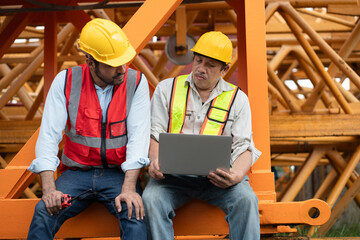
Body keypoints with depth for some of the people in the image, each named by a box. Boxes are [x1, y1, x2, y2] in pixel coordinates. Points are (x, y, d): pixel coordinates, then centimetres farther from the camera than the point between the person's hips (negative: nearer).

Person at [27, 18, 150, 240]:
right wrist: (49, 189, -21)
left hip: (118, 173, -1)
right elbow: (49, 134, -9)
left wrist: (129, 188, -26)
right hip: (77, 172, 1)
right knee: (44, 212, -24)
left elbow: (139, 135, -12)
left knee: (135, 213, -30)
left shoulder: (136, 82, -6)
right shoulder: (66, 81, -4)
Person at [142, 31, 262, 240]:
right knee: (152, 199, -30)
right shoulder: (167, 89, 12)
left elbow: (244, 147, 4)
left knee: (246, 199, -29)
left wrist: (237, 175, -19)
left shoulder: (238, 99, 11)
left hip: (217, 176, 0)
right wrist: (155, 161, -16)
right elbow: (154, 134, 7)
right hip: (173, 174, 0)